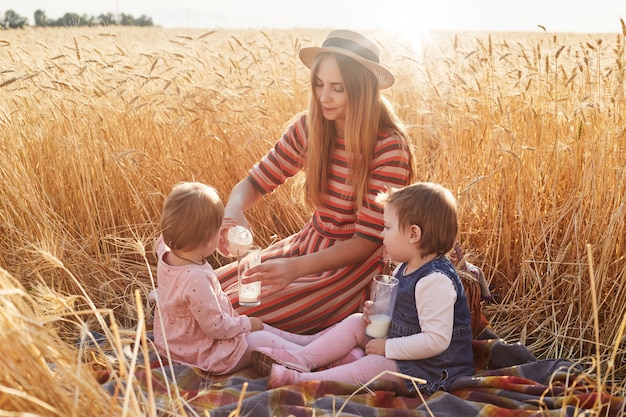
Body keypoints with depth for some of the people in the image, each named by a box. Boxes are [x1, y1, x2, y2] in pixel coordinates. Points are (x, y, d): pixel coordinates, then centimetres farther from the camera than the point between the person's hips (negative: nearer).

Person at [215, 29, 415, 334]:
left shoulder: (389, 146, -21)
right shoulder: (308, 127, -6)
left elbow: (368, 240, -20)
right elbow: (253, 182, -1)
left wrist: (297, 267, -33)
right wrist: (233, 212, -26)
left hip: (354, 263, -5)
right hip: (308, 243, 6)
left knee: (239, 313, -16)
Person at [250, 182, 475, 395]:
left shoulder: (435, 281, -28)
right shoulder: (407, 268, 3)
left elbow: (436, 340, -30)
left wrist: (388, 347, -23)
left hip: (432, 369, -10)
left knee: (370, 367, -24)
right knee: (355, 322, 5)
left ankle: (298, 381, -22)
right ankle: (300, 359, -1)